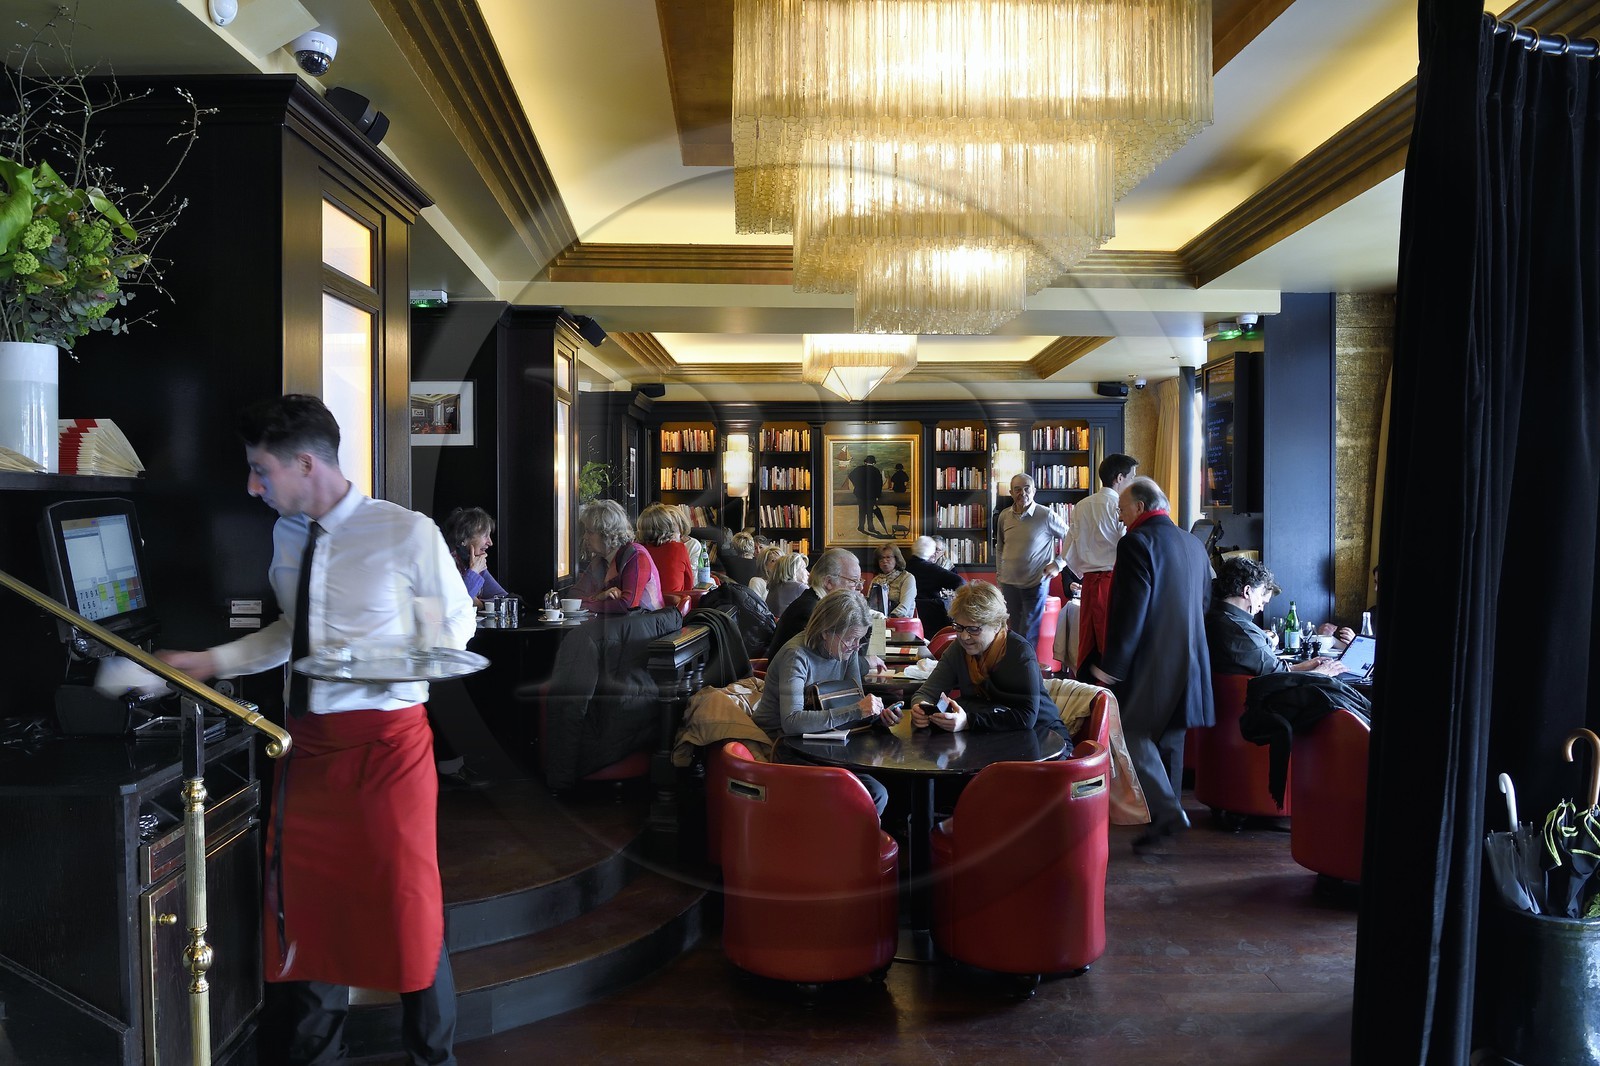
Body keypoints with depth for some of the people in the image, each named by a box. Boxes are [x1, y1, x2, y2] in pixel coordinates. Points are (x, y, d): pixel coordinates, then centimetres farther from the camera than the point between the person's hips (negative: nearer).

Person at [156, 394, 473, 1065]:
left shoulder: (407, 533, -14)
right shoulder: (286, 536, 6)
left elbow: (456, 627, -3)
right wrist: (211, 662, 12)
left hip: (386, 738, -6)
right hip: (309, 739, 6)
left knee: (405, 904, 5)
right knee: (305, 901, 17)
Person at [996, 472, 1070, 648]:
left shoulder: (1046, 515, -9)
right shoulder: (1004, 516, 5)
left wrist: (1058, 564, -6)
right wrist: (999, 577, 16)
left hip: (1036, 584, -4)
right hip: (1009, 583, 4)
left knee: (1029, 636, -2)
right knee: (1014, 632, 13)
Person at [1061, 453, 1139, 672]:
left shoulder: (1082, 506, 9)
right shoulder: (1121, 508, -10)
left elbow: (1068, 553, 10)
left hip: (1089, 582, 6)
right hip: (1116, 582, -6)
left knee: (1087, 645, 11)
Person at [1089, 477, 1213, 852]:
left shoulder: (1136, 543, -13)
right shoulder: (1193, 545, 12)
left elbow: (1130, 611, -18)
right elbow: (1203, 603, 18)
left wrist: (1112, 665, -14)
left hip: (1149, 663, -8)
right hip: (1188, 661, 8)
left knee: (1133, 732, -2)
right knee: (1169, 736, 16)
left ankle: (1167, 811, -12)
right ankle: (1167, 812, 24)